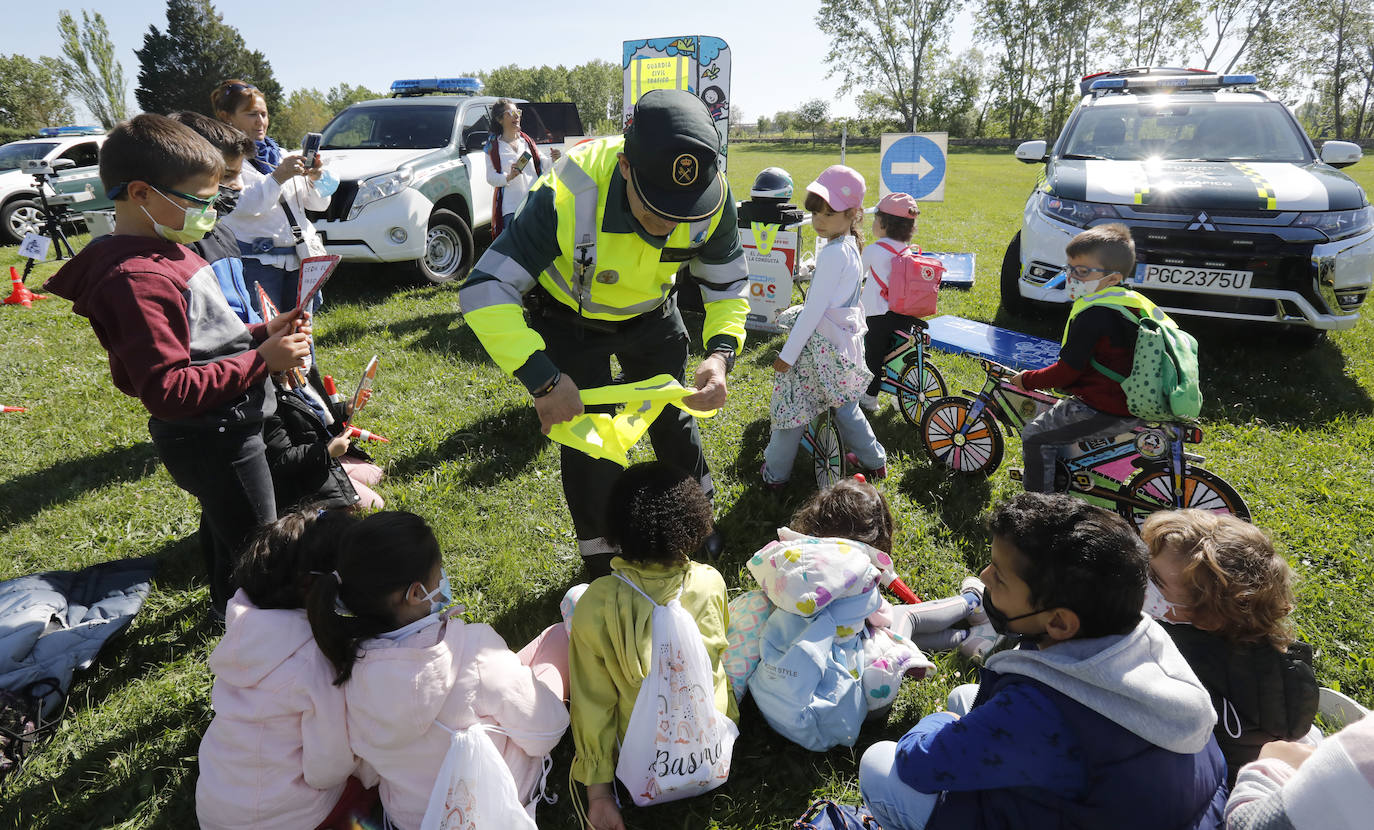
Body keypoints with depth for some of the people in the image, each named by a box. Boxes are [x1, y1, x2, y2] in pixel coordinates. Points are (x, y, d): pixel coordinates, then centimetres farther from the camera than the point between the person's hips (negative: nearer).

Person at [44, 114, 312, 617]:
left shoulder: (168, 253, 7)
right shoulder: (135, 280, -26)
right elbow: (168, 391, -30)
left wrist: (264, 331, 1)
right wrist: (261, 359, -28)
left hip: (223, 429, 10)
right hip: (212, 439, -10)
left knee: (226, 530, 29)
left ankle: (227, 607, 50)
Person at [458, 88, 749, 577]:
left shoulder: (712, 197, -28)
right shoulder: (567, 196, -41)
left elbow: (728, 283, -11)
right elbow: (484, 291, -38)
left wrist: (721, 353, -30)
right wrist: (543, 380, -46)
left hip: (651, 316, 3)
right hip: (569, 322, -3)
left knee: (672, 418, 17)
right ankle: (604, 565, 23)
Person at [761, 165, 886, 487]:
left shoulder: (832, 253, -21)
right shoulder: (850, 248, 8)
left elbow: (814, 309, -21)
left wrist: (788, 352, -17)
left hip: (821, 345, -9)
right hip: (844, 340, 9)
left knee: (789, 407, 4)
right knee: (845, 406, 23)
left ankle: (775, 473, 16)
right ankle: (874, 461, 34)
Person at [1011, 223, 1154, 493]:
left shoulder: (1093, 314, -21)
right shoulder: (1134, 301, 9)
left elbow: (1067, 370, -20)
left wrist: (1028, 379, -5)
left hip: (1102, 412, -11)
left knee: (1035, 437, -4)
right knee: (1056, 413, 30)